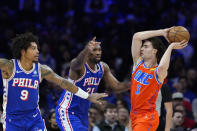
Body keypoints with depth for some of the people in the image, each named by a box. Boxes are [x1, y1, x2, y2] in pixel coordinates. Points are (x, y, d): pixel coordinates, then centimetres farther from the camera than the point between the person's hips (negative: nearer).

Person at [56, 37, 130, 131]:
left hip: (83, 114, 9)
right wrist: (86, 49, -69)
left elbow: (117, 86, 9)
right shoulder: (80, 65, -22)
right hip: (67, 112, -9)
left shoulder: (103, 67, 2)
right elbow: (77, 65, -48)